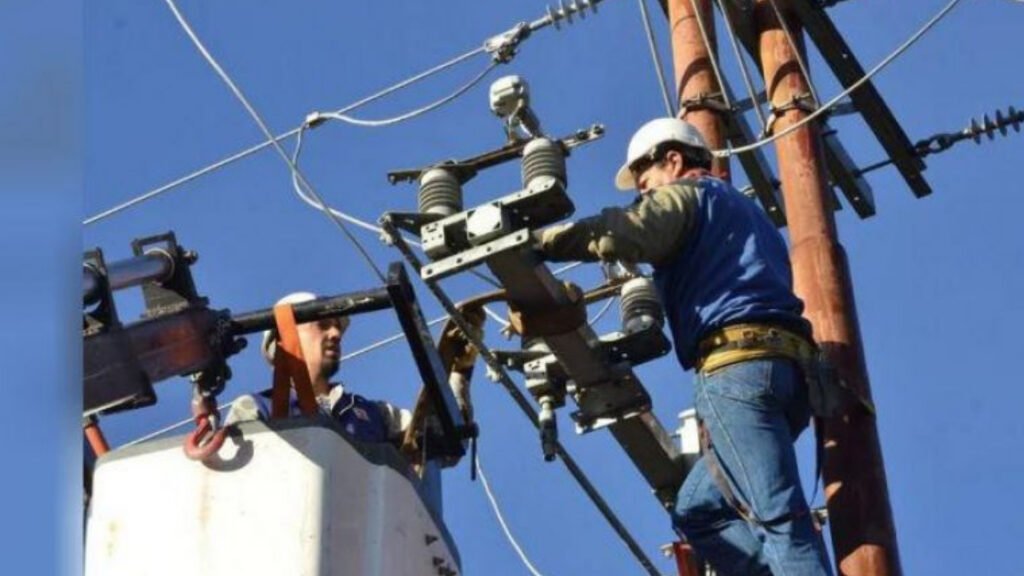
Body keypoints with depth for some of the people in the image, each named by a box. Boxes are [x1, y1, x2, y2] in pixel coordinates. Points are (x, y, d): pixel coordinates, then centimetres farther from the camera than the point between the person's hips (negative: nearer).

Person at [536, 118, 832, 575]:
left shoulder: (685, 194, 10)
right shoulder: (745, 211, 37)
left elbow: (621, 235, -10)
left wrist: (535, 242, -5)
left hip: (738, 361, -8)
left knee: (778, 515, -17)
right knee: (698, 510, 11)